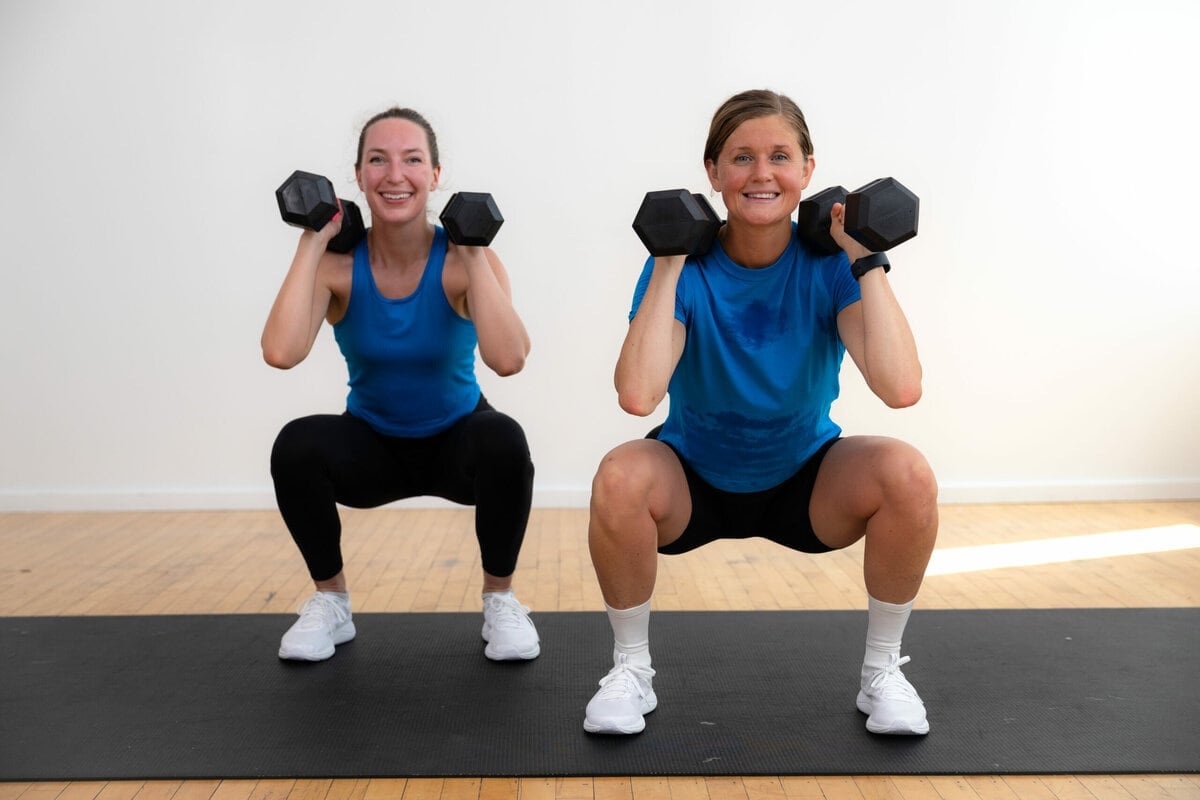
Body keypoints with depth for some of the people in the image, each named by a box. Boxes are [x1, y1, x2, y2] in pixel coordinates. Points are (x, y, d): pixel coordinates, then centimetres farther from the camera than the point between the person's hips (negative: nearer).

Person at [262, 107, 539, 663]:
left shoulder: (462, 260, -20)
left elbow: (508, 359, -39)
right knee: (296, 446, -28)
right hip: (372, 443, 1)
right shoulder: (338, 262, -16)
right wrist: (313, 242, -28)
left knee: (505, 443, -33)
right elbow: (281, 353, -35)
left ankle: (500, 599, -6)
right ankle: (330, 601, -1)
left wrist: (472, 252, -33)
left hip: (458, 439, -1)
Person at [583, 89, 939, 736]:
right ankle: (631, 669, -6)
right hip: (694, 483, -1)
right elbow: (637, 394, -35)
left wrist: (866, 259, -27)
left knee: (908, 475, -27)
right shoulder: (685, 267, -17)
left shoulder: (827, 264, -15)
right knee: (619, 478, -32)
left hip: (806, 482, 1)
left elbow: (901, 387, -31)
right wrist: (669, 266, -29)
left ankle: (882, 670, -2)